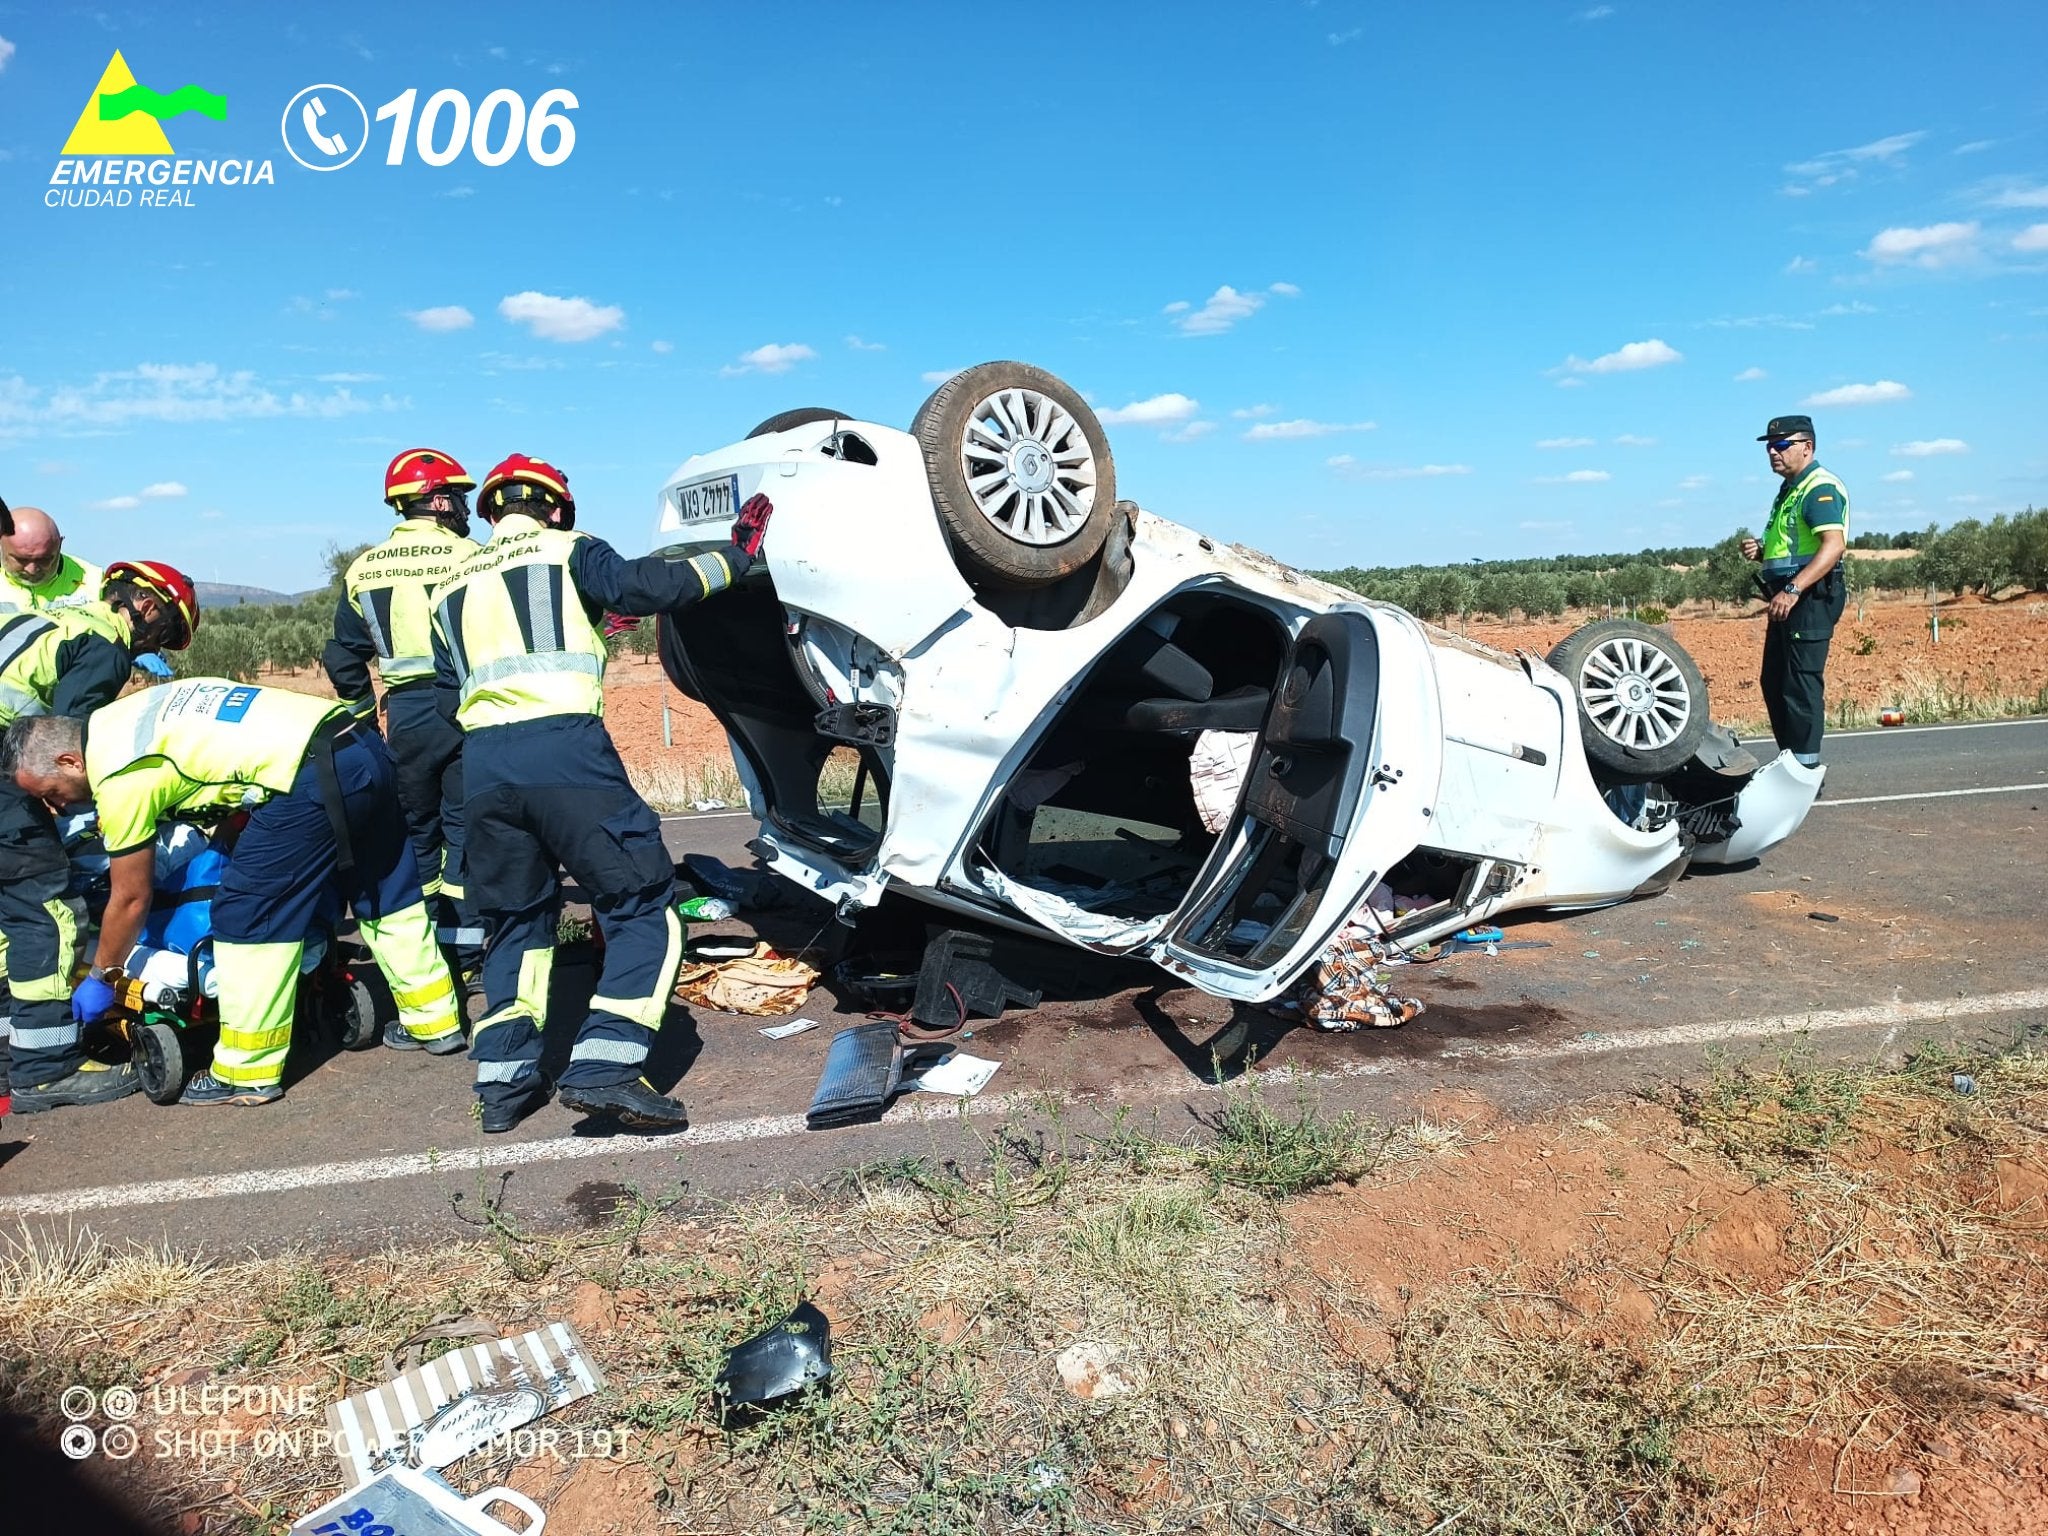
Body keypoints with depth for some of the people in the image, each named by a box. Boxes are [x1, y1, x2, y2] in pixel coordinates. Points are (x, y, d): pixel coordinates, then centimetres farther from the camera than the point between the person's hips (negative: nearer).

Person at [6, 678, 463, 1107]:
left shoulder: (121, 776, -3)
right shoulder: (122, 718, 19)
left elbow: (131, 898, 6)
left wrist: (101, 978, 19)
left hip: (314, 779, -9)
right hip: (365, 746, 10)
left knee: (246, 915, 3)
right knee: (384, 892, 20)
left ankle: (247, 1073, 12)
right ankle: (438, 1022, 31)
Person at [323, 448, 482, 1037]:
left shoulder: (362, 569, 7)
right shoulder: (470, 556, -5)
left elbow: (344, 656, 10)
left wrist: (363, 712, 22)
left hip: (406, 715, 3)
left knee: (415, 834, 13)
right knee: (466, 829, 5)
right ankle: (466, 953, 7)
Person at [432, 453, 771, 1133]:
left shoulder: (451, 587, 25)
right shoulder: (567, 550, 10)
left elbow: (449, 697, 25)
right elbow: (639, 586, -8)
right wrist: (731, 557, 1)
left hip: (483, 765, 6)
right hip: (565, 752, -6)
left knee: (514, 920, 20)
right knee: (642, 904, 0)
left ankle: (504, 1080, 17)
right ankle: (603, 1066, -12)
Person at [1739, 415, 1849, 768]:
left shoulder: (1819, 488, -11)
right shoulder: (1789, 490, 22)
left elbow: (1834, 545, -25)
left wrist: (1793, 590, -33)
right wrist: (1759, 550, 11)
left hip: (1811, 597, -11)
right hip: (1787, 598, 11)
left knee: (1801, 683, -11)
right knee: (1773, 682, 13)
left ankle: (1806, 769, -7)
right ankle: (1790, 763, 21)